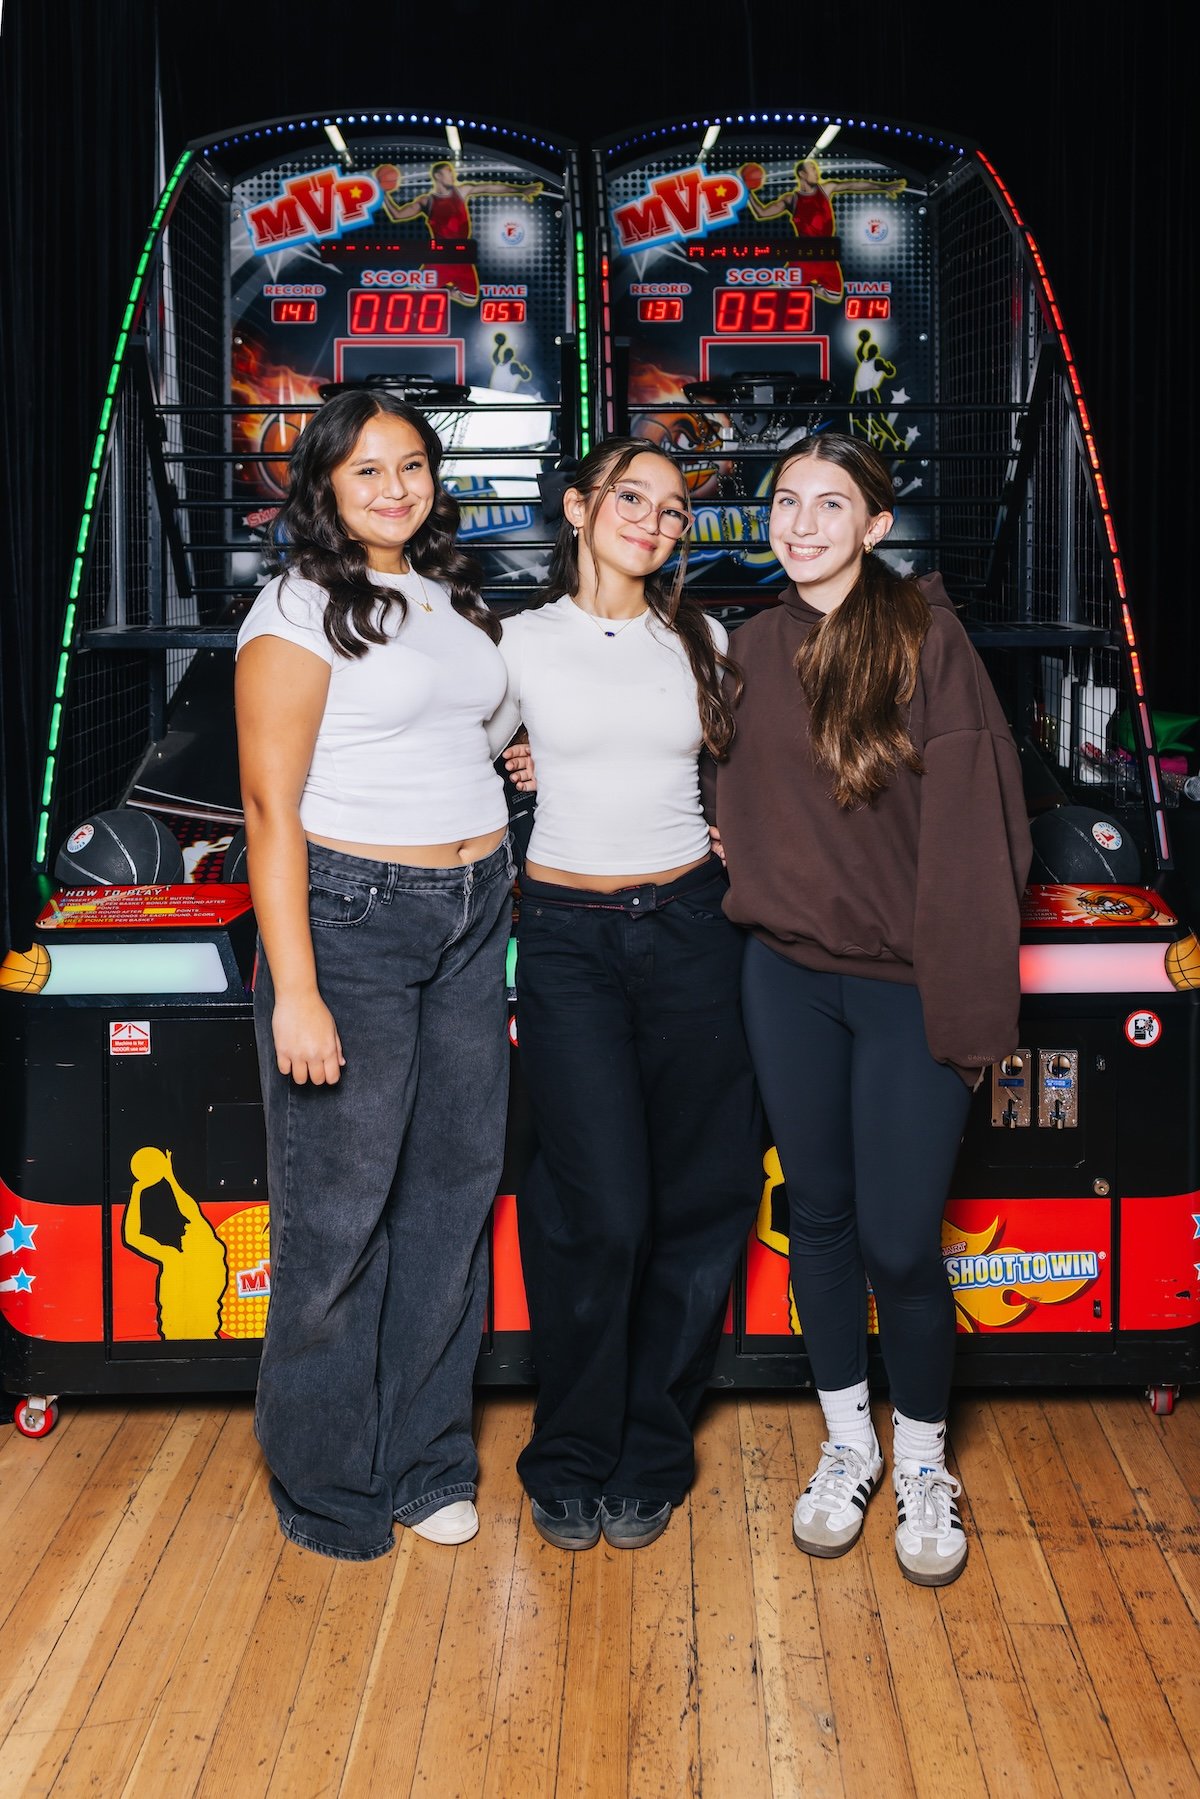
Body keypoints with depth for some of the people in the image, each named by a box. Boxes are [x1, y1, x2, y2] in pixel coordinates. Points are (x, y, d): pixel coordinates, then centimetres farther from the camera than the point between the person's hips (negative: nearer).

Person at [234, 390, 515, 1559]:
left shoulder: (453, 596, 13)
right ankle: (328, 1483, 18)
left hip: (473, 913, 7)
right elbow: (271, 807, -13)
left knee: (454, 1187, 10)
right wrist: (295, 992, -18)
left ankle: (425, 1458, 25)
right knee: (340, 1207, 0)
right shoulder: (302, 608, -7)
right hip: (351, 913, -7)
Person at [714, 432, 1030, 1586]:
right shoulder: (758, 647, 6)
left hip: (906, 985, -4)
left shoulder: (924, 636, -10)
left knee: (899, 1242, -1)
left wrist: (967, 1000, -15)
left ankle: (922, 1466, 23)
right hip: (788, 975, 5)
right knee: (819, 1218, 13)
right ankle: (845, 1445, 32)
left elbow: (975, 827, -13)